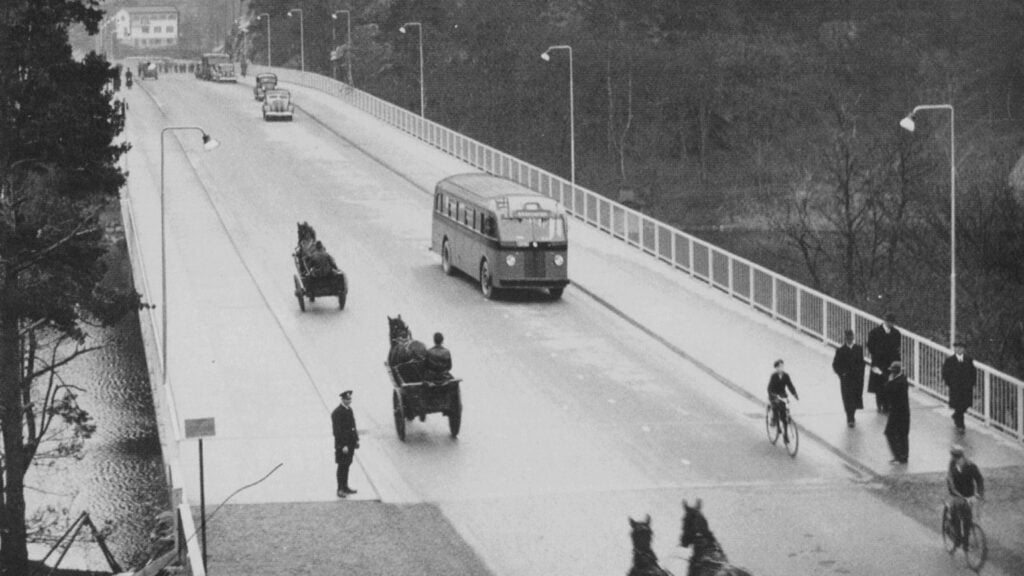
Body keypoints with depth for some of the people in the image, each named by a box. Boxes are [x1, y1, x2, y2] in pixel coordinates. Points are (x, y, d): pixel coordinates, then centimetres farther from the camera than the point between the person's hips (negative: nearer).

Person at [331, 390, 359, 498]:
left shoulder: (349, 409, 10)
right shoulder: (337, 412, -17)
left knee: (347, 465, 14)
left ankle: (345, 487, 23)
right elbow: (337, 430, -19)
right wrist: (343, 445, -21)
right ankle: (340, 490, 4)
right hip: (342, 444, -8)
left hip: (350, 443, 8)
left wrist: (356, 440, 13)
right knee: (342, 466, -2)